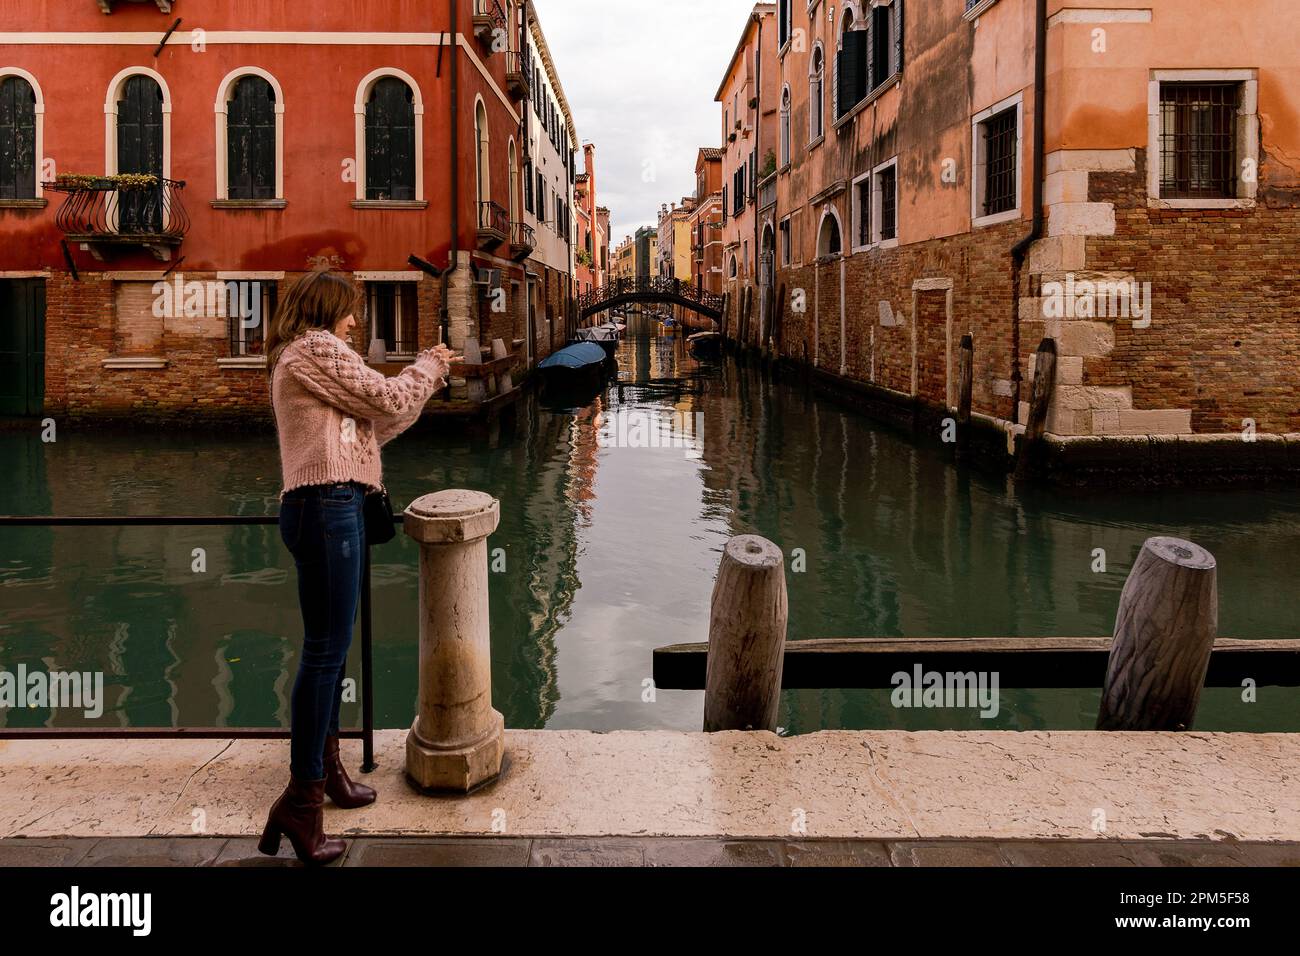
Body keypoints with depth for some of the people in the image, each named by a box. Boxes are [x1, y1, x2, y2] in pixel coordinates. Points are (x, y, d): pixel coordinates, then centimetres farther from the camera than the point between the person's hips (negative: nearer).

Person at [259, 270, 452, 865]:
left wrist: (429, 375, 24)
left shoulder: (297, 359, 26)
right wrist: (430, 364, 11)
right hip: (326, 507, -11)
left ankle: (326, 767, 26)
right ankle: (302, 798, -9)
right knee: (326, 648, -12)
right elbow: (388, 401, -6)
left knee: (331, 645, 15)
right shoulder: (317, 350, -6)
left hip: (329, 508, 11)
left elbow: (372, 424, 24)